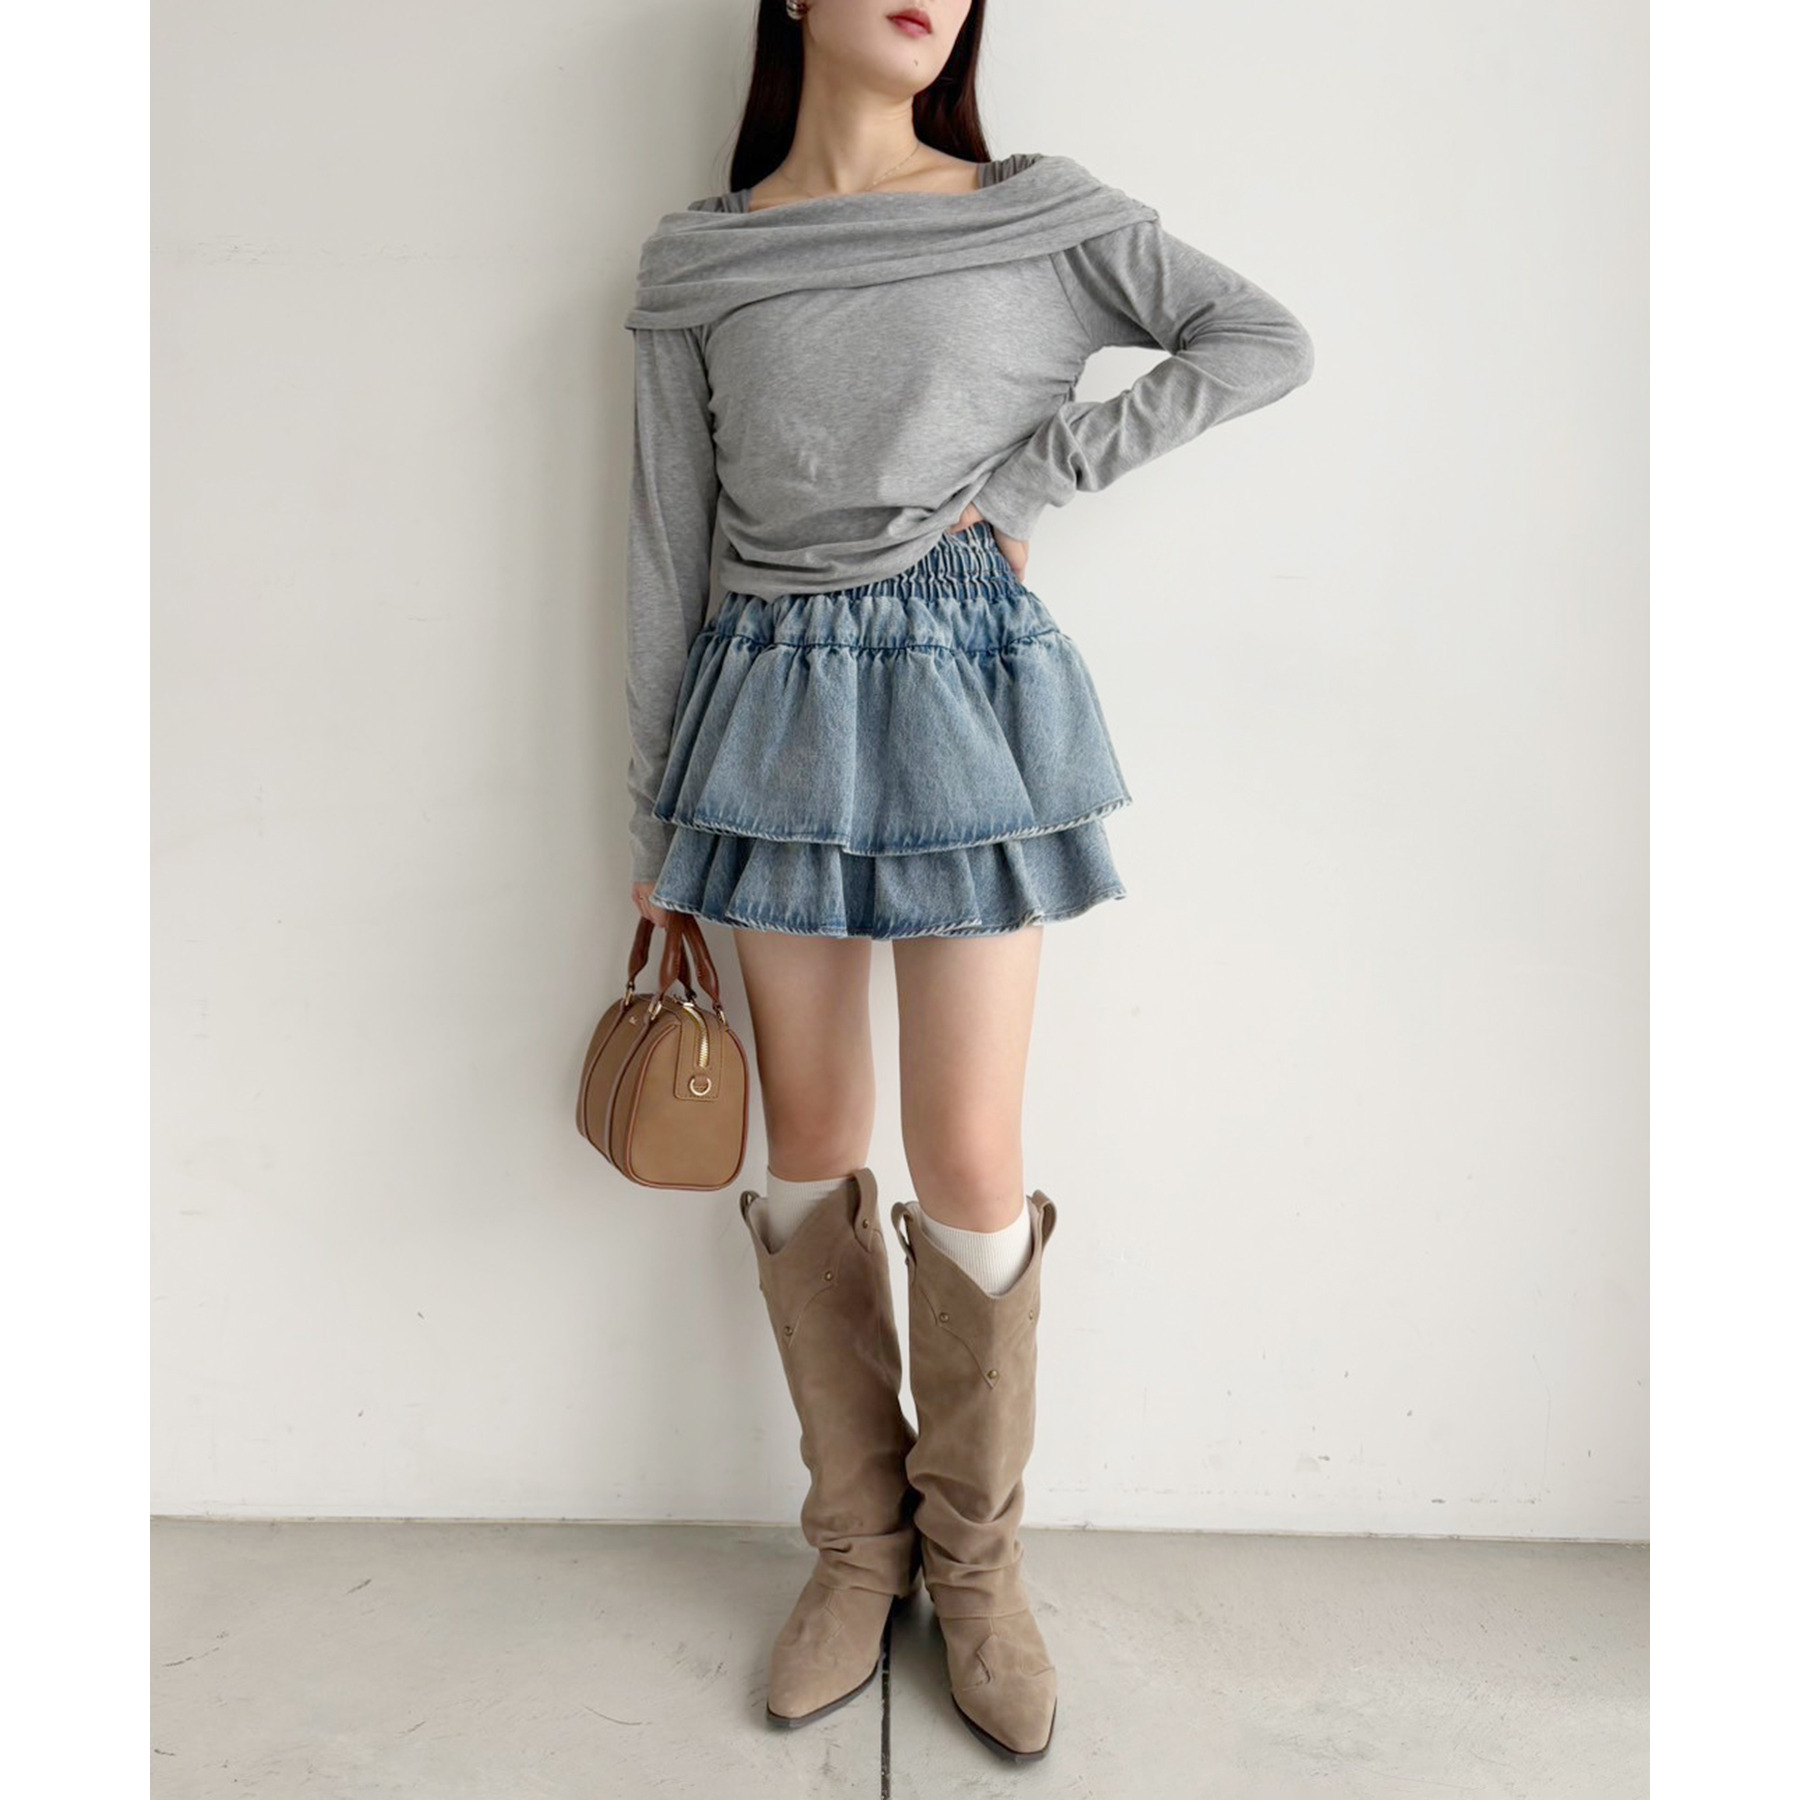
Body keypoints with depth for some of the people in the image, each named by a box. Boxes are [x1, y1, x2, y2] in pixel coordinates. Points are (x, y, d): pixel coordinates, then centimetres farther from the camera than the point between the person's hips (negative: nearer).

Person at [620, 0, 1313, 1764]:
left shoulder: (1041, 216, 5)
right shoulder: (695, 261, 7)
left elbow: (1268, 341, 2)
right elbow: (667, 548, 7)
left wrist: (1032, 472, -7)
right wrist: (654, 818, 8)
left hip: (968, 695, -1)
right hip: (775, 701, 2)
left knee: (969, 1169, -2)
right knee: (809, 1151, 7)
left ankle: (974, 1556, 22)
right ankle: (859, 1544, 27)